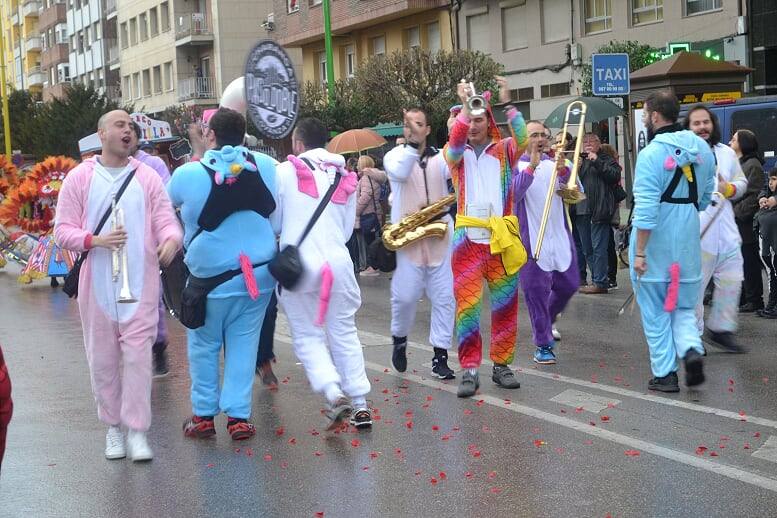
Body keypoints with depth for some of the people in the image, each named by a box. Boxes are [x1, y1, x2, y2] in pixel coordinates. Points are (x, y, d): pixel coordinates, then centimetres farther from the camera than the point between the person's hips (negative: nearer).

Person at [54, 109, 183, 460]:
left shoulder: (147, 177, 5)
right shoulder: (80, 177, 3)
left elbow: (166, 219, 0)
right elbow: (62, 229, 1)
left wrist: (171, 239, -24)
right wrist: (95, 239, -18)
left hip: (140, 283, 0)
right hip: (97, 283, 0)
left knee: (137, 355, -3)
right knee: (103, 358, 6)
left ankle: (137, 430, 3)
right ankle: (113, 426, 21)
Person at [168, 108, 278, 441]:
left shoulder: (188, 174, -9)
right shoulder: (266, 166, -3)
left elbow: (167, 203, 12)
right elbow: (277, 210, 15)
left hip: (211, 276, -2)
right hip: (260, 273, 2)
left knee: (204, 346, 12)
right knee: (243, 345, 8)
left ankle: (204, 416, 18)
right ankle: (238, 416, 6)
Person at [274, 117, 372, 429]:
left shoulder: (285, 172, -2)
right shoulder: (345, 178, 12)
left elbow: (272, 221, 6)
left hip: (298, 264, -3)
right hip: (338, 262, 3)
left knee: (307, 336, 7)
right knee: (344, 332, 12)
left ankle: (334, 393, -13)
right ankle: (360, 404, 10)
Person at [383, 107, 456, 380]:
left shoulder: (440, 157, 9)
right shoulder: (394, 155, 4)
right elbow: (400, 173, -18)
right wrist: (413, 143, -24)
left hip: (440, 236, 2)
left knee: (444, 298, 0)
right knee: (405, 296, -2)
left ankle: (440, 356, 7)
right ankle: (399, 339, 26)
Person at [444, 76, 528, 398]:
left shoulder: (504, 151, 9)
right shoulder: (457, 153, 7)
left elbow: (522, 138, -12)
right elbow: (454, 145, -16)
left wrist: (507, 103, -22)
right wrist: (464, 106, -26)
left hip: (502, 238, 1)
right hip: (468, 239, -1)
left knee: (505, 305, 6)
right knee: (467, 304, -6)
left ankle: (501, 365, 17)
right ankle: (469, 370, -4)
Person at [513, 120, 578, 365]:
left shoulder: (555, 164, 9)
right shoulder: (516, 166, -3)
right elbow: (512, 193, -19)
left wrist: (564, 172, -19)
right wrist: (531, 166, -26)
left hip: (560, 236, 5)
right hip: (532, 240, -5)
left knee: (568, 285, 12)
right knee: (536, 290, -2)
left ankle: (548, 320, 39)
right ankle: (543, 344, 6)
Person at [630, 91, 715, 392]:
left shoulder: (651, 154, -17)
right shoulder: (702, 149, 3)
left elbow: (646, 210, -20)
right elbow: (706, 197, 12)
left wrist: (639, 252, -15)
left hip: (655, 245, -5)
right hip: (688, 244, 5)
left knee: (656, 312, 8)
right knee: (683, 308, 17)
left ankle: (664, 374, 11)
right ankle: (691, 349, -8)